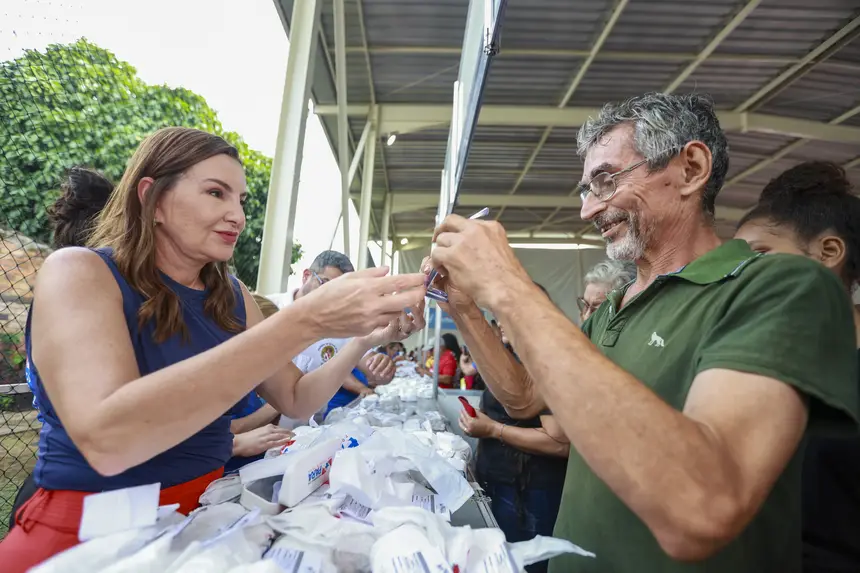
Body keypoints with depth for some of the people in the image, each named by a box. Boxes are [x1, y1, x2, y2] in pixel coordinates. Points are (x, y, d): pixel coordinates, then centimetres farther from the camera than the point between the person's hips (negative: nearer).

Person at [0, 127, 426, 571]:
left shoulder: (232, 297, 2)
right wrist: (305, 322, -34)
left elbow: (295, 401, 4)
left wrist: (362, 343, -13)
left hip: (206, 512, 5)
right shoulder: (79, 272, -13)